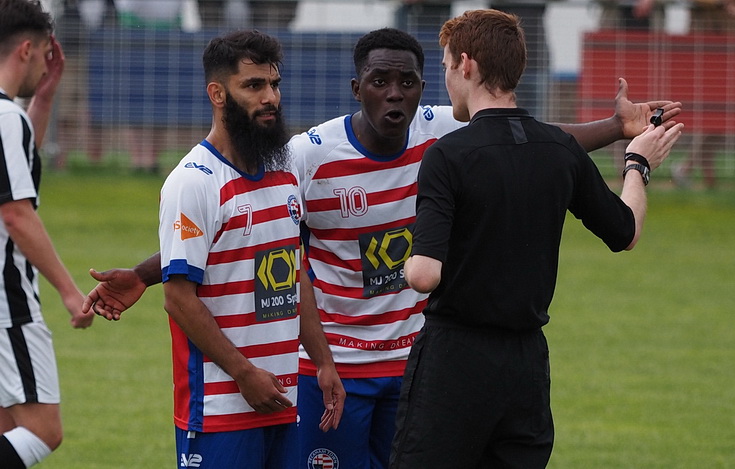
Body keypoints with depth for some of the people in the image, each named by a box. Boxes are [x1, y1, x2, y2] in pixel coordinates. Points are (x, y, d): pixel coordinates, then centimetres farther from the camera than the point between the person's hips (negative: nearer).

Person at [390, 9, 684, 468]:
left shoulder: (448, 155, -14)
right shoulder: (563, 151, 3)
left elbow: (425, 274, -22)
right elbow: (625, 233, 19)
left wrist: (411, 266, 1)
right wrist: (638, 166, 35)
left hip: (455, 359, -6)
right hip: (529, 360, 6)